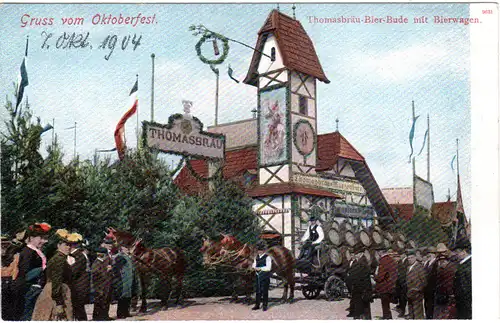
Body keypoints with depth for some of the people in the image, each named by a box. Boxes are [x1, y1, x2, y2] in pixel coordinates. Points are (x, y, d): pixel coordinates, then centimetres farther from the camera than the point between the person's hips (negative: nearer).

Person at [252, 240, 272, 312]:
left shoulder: (267, 257, -8)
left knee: (265, 291, 0)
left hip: (265, 277, -6)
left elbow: (268, 268, -15)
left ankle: (265, 306, 7)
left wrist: (260, 268, -21)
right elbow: (254, 265, 15)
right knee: (258, 291, 9)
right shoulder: (256, 258, 13)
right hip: (258, 276, 6)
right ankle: (257, 305, 17)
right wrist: (254, 267, -9)